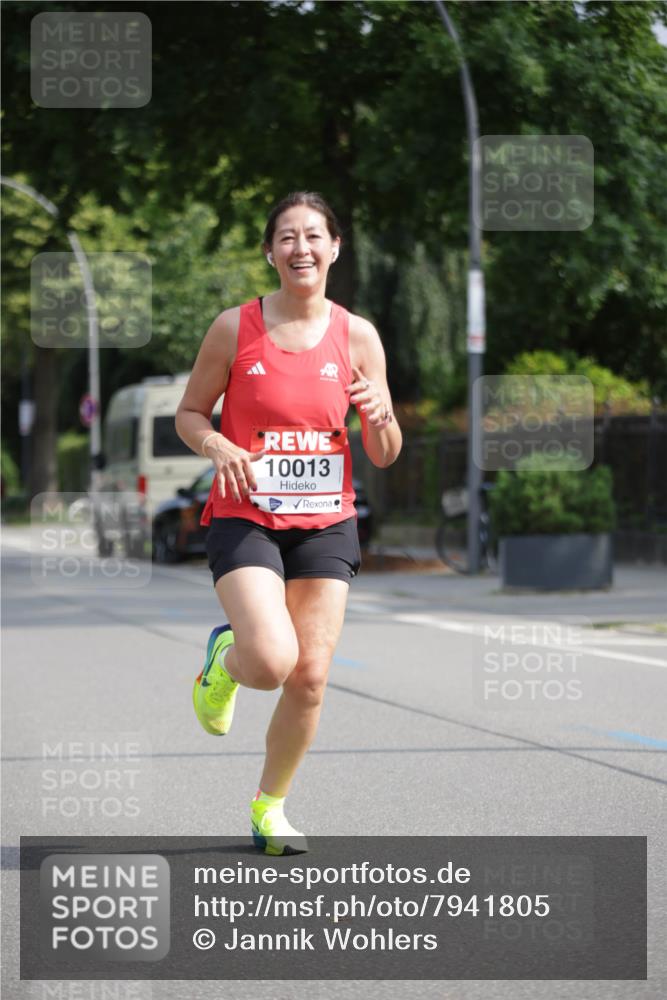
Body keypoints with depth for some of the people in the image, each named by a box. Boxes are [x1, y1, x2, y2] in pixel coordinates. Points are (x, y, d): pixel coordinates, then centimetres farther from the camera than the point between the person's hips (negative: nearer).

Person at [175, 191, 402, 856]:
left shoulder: (357, 336, 2)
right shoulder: (235, 328, -2)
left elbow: (384, 457, 6)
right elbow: (189, 413, 7)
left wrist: (381, 416, -16)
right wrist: (218, 446, -14)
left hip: (325, 526, 2)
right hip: (245, 520, -2)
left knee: (310, 679, -2)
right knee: (272, 660, -23)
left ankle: (269, 807, 22)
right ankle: (225, 659, 16)